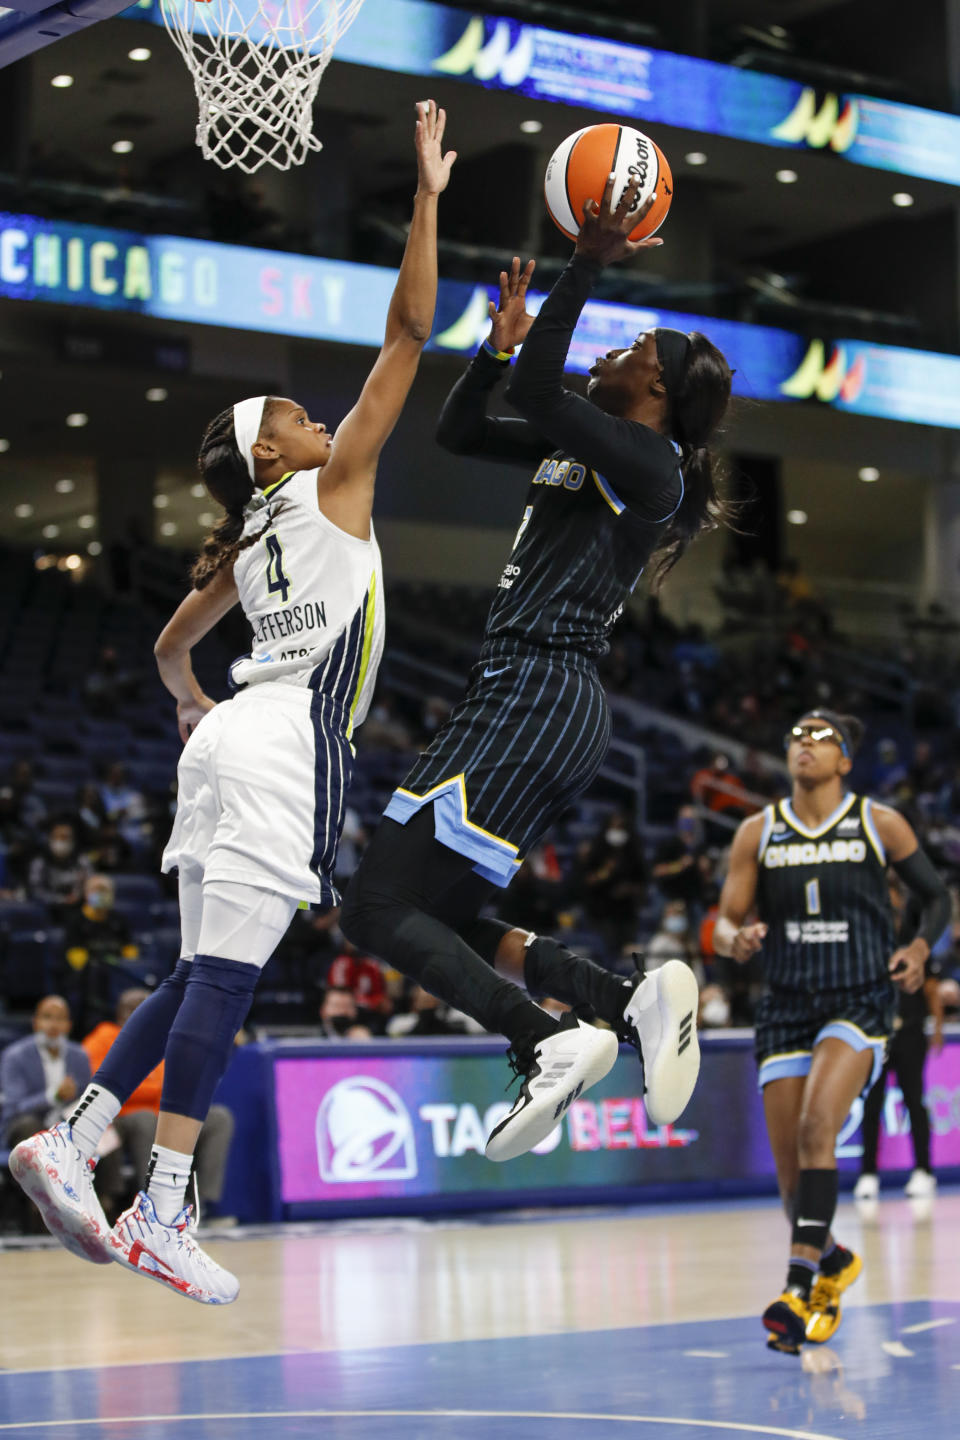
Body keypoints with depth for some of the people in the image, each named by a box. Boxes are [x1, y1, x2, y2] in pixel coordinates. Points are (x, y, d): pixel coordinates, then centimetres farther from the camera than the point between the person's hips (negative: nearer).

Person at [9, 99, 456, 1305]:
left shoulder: (241, 545, 22)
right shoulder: (332, 485, 3)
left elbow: (170, 651, 33)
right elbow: (407, 337, -1)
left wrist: (195, 711, 50)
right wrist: (427, 200, 2)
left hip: (230, 743, 8)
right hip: (290, 743, -8)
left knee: (200, 977, 12)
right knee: (223, 978, -12)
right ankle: (160, 1216, -15)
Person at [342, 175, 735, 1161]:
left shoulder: (646, 461, -9)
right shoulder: (584, 445, 18)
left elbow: (535, 393, -23)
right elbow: (458, 431, 24)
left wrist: (589, 267, -18)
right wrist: (505, 337, 13)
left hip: (532, 701, -10)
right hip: (549, 705, 10)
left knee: (378, 908, -13)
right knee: (439, 920, 12)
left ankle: (550, 1044, -21)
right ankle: (631, 1002, 2)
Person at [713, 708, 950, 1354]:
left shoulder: (879, 825, 0)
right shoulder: (757, 833, 5)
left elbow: (939, 897, 11)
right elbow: (725, 923, 7)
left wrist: (920, 947, -8)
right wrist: (737, 941, -16)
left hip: (859, 1003, -3)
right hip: (787, 1006, 3)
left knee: (817, 1128, -26)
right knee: (791, 1173, 3)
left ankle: (799, 1285, -27)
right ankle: (831, 1260, 33)